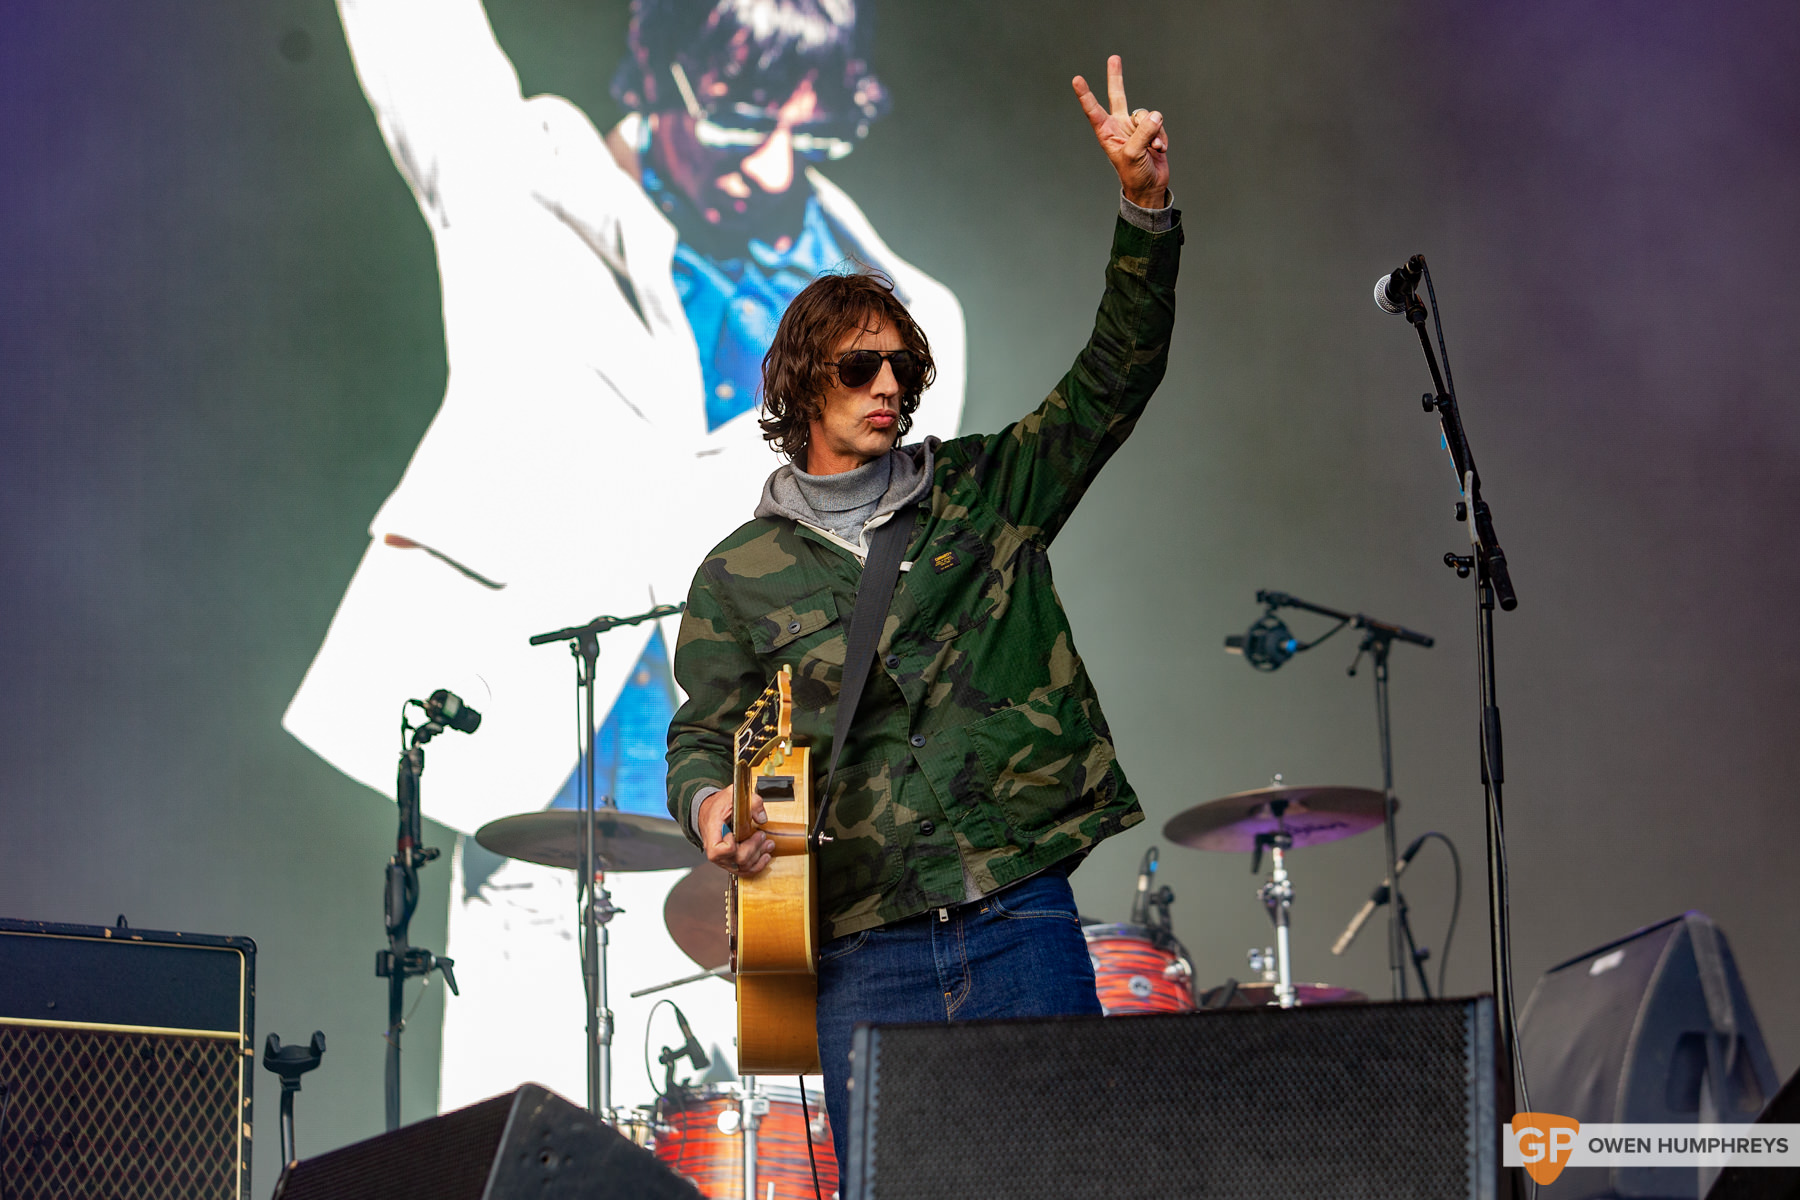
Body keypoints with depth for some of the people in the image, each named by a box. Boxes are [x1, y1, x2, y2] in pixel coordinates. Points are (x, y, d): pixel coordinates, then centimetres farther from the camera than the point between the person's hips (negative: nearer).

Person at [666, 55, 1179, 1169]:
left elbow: (1115, 378, 7)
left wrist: (1146, 209, -6)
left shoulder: (981, 494, 12)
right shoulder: (741, 573, 11)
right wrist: (711, 804, -12)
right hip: (865, 957, 0)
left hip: (1021, 921, 0)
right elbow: (704, 733, 12)